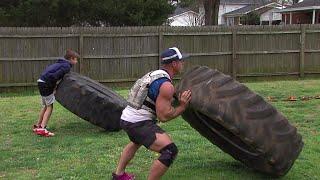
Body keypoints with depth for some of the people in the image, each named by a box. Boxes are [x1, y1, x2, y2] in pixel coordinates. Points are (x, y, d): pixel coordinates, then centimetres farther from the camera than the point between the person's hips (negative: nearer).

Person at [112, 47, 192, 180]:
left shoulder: (154, 74, 12)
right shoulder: (166, 85, -16)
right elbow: (163, 116, -18)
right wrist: (182, 106, -8)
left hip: (126, 118, 10)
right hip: (139, 124, -10)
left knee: (135, 142, 40)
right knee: (170, 150, -16)